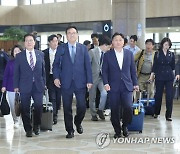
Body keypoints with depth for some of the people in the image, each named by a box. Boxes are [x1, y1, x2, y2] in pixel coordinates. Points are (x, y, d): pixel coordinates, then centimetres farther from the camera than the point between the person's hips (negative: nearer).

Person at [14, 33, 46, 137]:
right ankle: (28, 129, 14)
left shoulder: (41, 54, 7)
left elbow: (43, 70, 10)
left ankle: (36, 126, 21)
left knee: (38, 107, -1)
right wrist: (16, 86, -1)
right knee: (25, 109, 2)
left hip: (38, 86, 1)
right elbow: (16, 72, 4)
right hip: (25, 86, -1)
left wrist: (44, 83, 5)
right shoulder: (19, 56, 3)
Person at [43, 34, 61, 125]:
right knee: (52, 97, -5)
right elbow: (43, 67, 2)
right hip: (50, 77, -1)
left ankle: (56, 113, 27)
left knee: (58, 97, 8)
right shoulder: (44, 53, 0)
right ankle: (54, 116, -5)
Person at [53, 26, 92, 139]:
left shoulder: (83, 48, 8)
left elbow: (88, 65, 6)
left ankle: (78, 122, 26)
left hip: (80, 82, 0)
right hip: (66, 82, 0)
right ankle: (70, 130, 15)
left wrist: (89, 80, -1)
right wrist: (56, 77, -8)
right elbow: (56, 64, 7)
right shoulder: (61, 48, 7)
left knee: (82, 106, -3)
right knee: (67, 108, 3)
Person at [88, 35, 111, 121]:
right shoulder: (92, 52, -9)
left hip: (102, 77, 3)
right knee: (92, 98, 6)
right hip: (93, 77, -3)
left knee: (104, 93, -19)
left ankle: (100, 110, 2)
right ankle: (93, 114, 22)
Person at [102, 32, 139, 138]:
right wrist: (106, 83, -9)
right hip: (113, 87, 0)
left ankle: (125, 126, 14)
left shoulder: (129, 54, 9)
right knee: (115, 111, 1)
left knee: (128, 108, -13)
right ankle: (117, 130, 18)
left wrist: (135, 83, 8)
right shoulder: (108, 55, 4)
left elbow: (133, 70, 12)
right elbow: (105, 71, 3)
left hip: (127, 87, 1)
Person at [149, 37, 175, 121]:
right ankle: (156, 113, 24)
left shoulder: (171, 54, 6)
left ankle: (168, 115, 0)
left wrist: (174, 75, 4)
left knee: (169, 96, -4)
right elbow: (154, 65, 3)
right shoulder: (157, 54, 1)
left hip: (169, 77, 1)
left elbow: (173, 66, 11)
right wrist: (152, 75, 0)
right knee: (158, 95, 7)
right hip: (159, 77, -1)